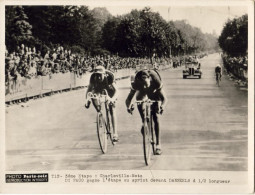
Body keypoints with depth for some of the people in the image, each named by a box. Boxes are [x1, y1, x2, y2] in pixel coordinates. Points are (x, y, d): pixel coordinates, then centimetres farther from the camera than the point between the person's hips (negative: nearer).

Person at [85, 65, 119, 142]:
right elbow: (89, 90, -29)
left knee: (112, 110, -16)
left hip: (109, 90, -3)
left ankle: (115, 133, -18)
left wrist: (113, 99, -63)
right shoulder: (93, 77, -32)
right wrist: (87, 100, -48)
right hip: (98, 89, 4)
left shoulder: (109, 76, -38)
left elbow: (116, 91, -44)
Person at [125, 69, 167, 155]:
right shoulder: (135, 84, -35)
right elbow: (128, 99, -32)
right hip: (141, 95, 1)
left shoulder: (156, 82, -39)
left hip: (154, 94, -1)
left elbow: (164, 98, -35)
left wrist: (162, 106, -57)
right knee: (143, 119, -13)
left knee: (155, 117, -16)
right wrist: (128, 107, -55)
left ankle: (158, 143, -10)